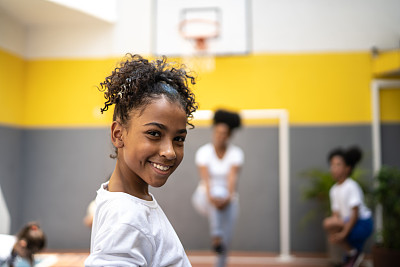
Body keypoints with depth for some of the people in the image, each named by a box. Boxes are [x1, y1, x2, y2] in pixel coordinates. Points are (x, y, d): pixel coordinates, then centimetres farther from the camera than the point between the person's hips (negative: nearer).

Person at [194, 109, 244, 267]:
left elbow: (232, 177, -19)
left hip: (229, 199, 2)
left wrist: (228, 197, -36)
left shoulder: (236, 153, -4)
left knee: (225, 241, -8)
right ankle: (216, 235, -55)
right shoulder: (203, 152, -6)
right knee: (217, 193, -37)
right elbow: (205, 178, -19)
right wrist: (210, 198, -37)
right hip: (208, 198, -2)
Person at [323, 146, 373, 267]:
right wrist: (335, 232, -12)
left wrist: (344, 232, -25)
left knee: (328, 223, -25)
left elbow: (355, 213, -20)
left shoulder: (351, 187, -15)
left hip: (362, 224, -9)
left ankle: (352, 252, -9)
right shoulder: (334, 190, 10)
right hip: (347, 223, 9)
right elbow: (336, 213, 7)